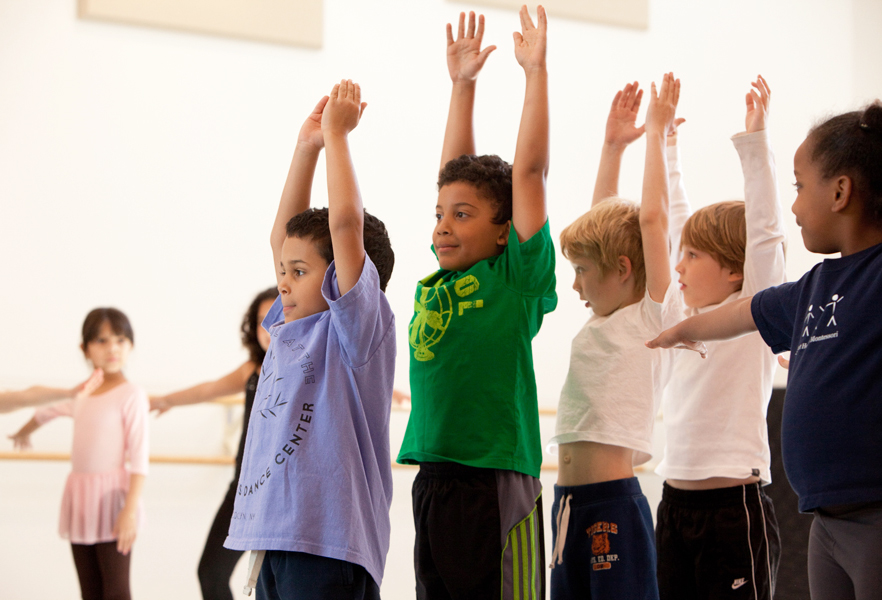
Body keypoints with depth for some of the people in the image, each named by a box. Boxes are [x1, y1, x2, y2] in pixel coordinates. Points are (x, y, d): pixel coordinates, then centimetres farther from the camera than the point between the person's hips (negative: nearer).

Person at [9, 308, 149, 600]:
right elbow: (47, 411, 34)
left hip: (111, 498, -7)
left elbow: (139, 457, -15)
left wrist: (131, 510, -23)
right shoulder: (81, 395, 11)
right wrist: (23, 433, 52)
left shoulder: (131, 395, -10)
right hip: (80, 497, 7)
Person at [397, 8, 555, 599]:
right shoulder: (437, 280, 11)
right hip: (434, 478, 7)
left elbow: (529, 170, -8)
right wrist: (462, 84, 21)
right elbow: (459, 174, 19)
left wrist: (536, 69, -4)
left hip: (498, 481, -6)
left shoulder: (516, 278, -5)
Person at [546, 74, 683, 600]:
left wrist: (658, 133, -2)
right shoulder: (604, 321, 16)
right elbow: (601, 224, 24)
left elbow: (651, 217, -9)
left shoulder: (655, 317, -3)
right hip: (568, 501, 8)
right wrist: (613, 145, 24)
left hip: (615, 502, -8)